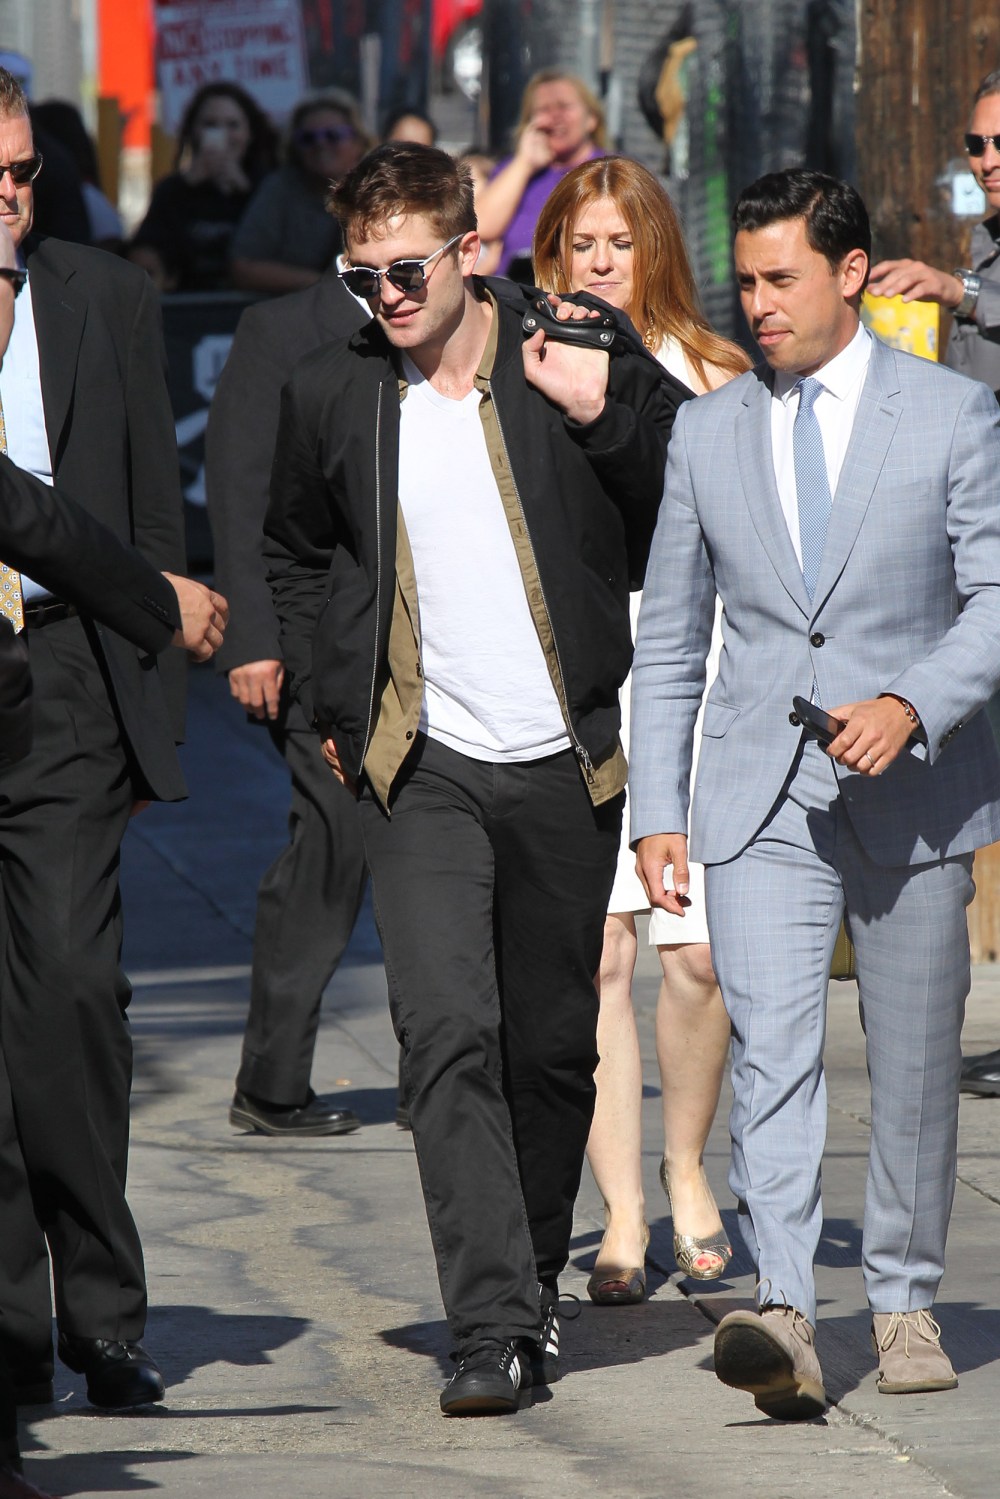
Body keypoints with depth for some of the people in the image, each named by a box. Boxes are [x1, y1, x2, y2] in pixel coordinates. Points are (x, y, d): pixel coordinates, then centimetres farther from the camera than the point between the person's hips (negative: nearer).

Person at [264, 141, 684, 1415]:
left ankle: (531, 1277, 30)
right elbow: (295, 554, 21)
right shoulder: (328, 394, 2)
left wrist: (606, 414, -13)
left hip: (566, 764, 0)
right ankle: (492, 1327, -19)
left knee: (551, 1046, 9)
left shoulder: (575, 365, -3)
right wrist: (331, 703, 12)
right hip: (421, 767, 0)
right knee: (448, 1034, -15)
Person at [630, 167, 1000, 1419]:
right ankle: (782, 1317, -28)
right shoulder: (706, 433, 8)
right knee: (769, 1046, -17)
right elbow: (669, 636, 13)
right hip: (760, 797, 1)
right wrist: (655, 810, 7)